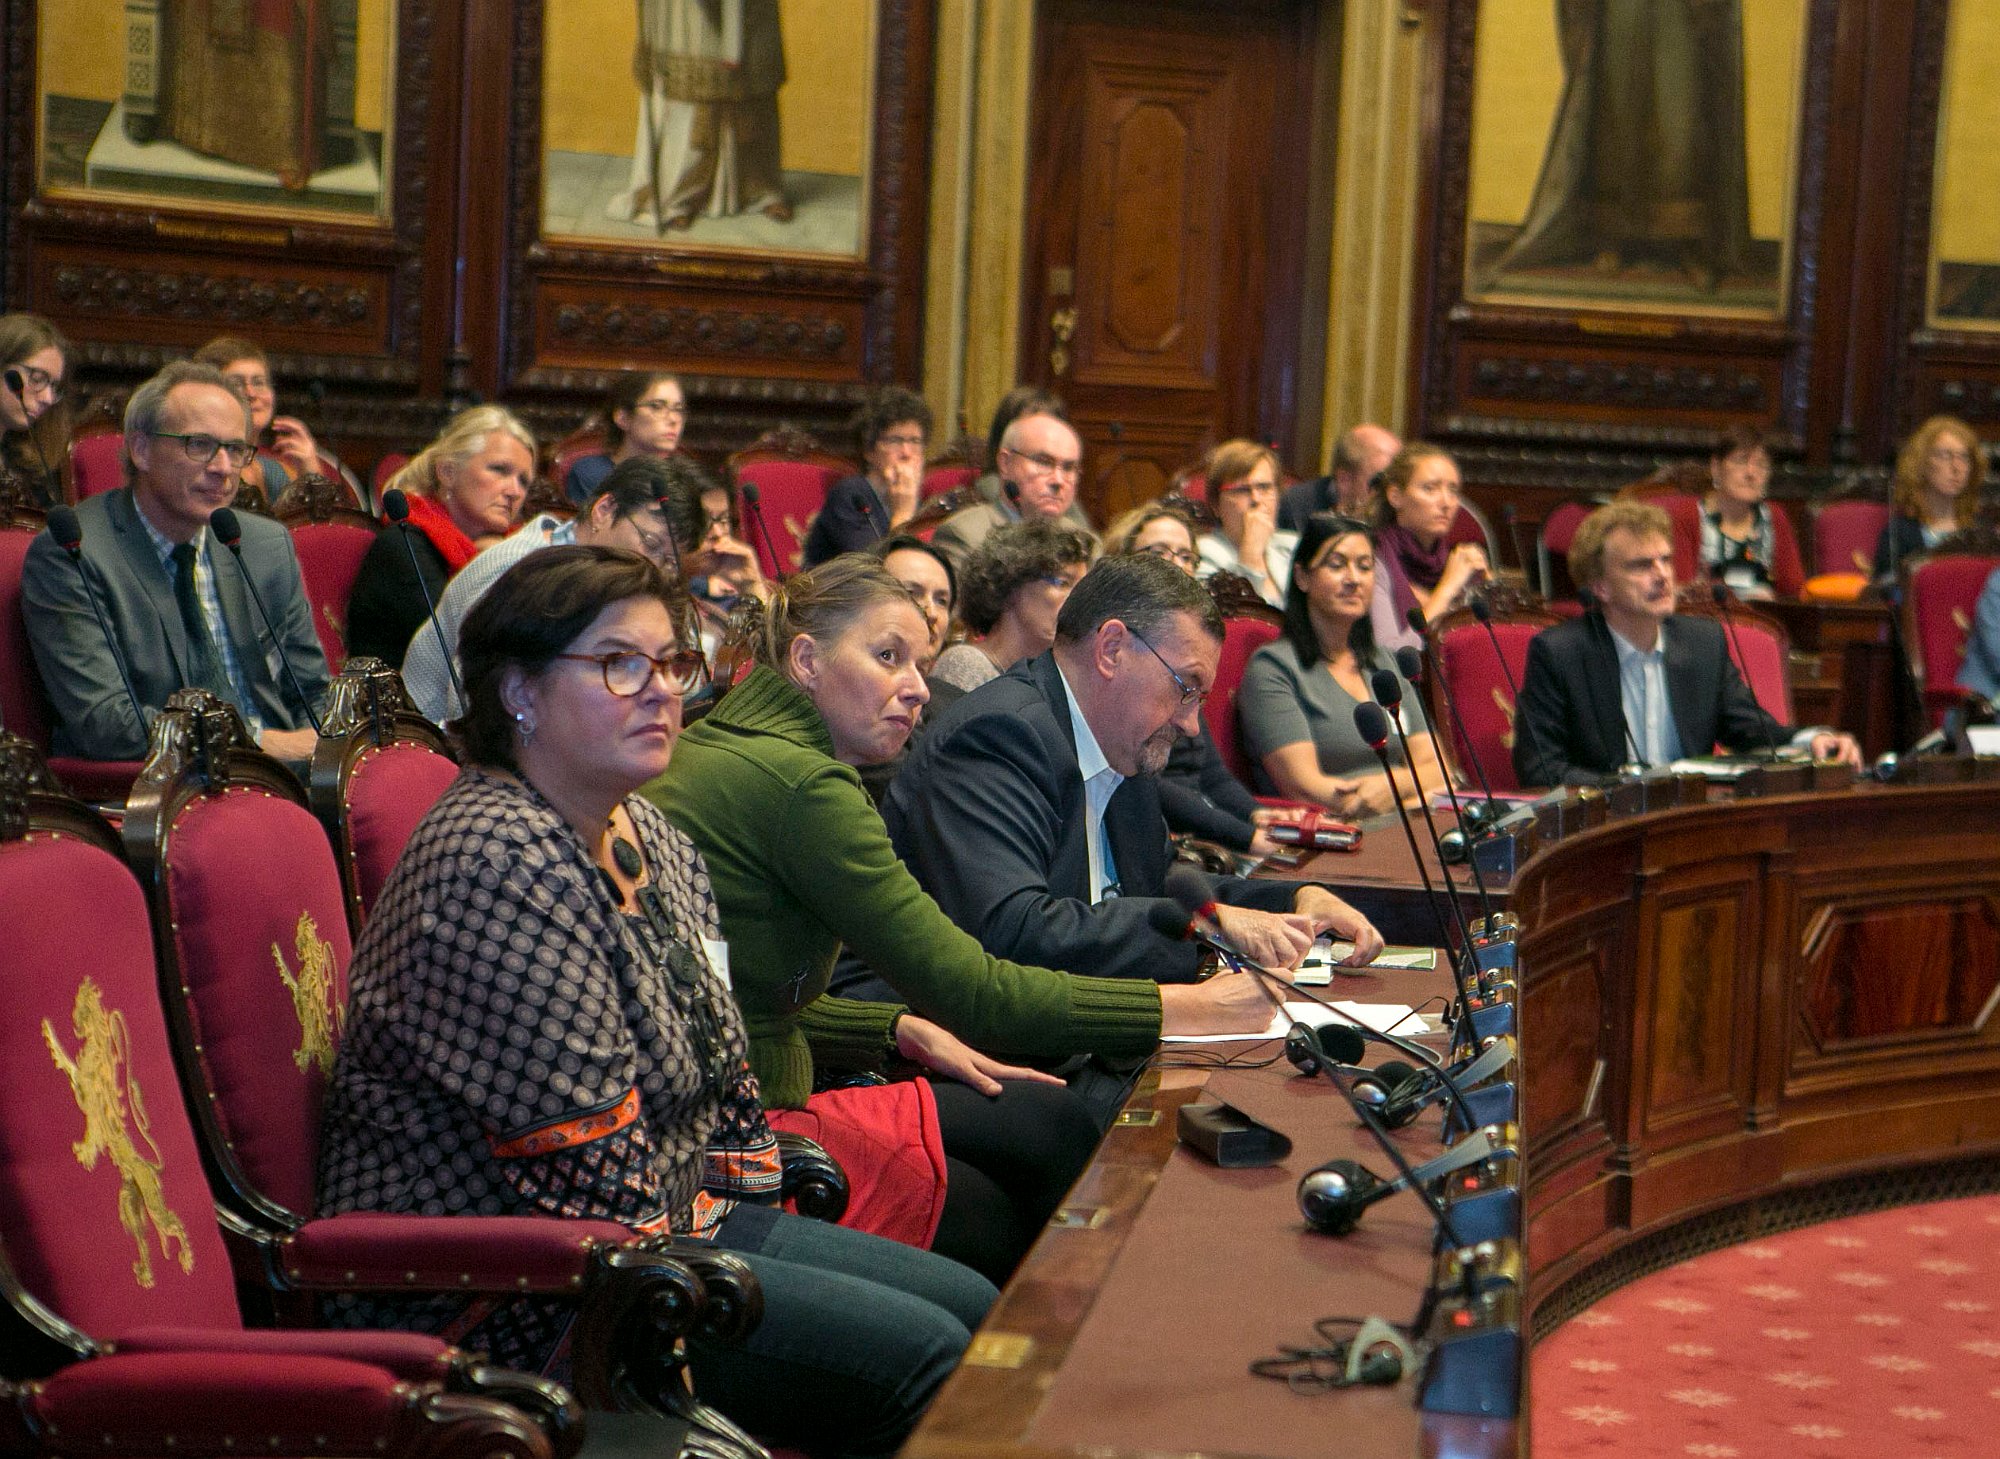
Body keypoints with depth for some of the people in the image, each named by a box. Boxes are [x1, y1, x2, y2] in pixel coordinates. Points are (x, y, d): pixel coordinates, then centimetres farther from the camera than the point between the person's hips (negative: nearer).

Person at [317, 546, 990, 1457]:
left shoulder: (647, 838, 9)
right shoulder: (502, 866, -23)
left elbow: (716, 1059, 18)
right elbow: (586, 1163, -24)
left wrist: (753, 1210, 8)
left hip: (676, 1216, 10)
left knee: (973, 1306, 6)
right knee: (919, 1357, -17)